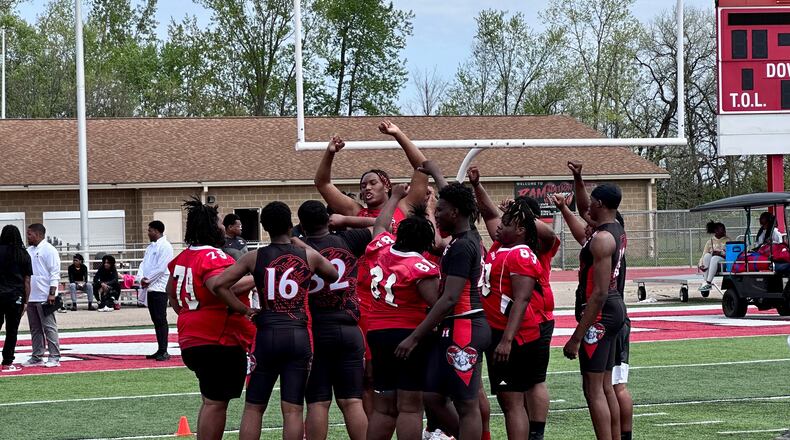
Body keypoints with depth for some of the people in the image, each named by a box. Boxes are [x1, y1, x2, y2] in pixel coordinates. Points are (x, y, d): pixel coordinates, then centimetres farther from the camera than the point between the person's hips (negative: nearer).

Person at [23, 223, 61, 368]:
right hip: (31, 297, 8)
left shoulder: (48, 250, -7)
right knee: (35, 329, 11)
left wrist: (52, 293, -18)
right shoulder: (29, 251, 17)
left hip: (44, 297, -8)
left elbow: (55, 273, -12)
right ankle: (37, 357, 17)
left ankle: (54, 358, -5)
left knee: (49, 328, -6)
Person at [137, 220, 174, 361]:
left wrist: (148, 280, -11)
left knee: (161, 320, -9)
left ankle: (163, 351, -9)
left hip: (159, 288, -9)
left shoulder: (165, 246, -9)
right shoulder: (150, 247, 20)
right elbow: (144, 264, 15)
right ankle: (160, 350, 14)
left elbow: (161, 268, -16)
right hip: (149, 288, 9)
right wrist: (141, 278, -3)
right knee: (156, 320, 10)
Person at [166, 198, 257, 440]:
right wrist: (256, 279, -27)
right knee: (216, 403, -4)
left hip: (191, 341, 10)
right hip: (220, 341, -10)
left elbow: (172, 292, 27)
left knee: (210, 400, 19)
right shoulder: (212, 256, -17)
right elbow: (219, 286, -36)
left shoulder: (183, 257, 14)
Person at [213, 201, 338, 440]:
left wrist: (243, 310, 2)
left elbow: (220, 284, -6)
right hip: (299, 336, 0)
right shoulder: (309, 256, 2)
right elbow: (334, 276, 21)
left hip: (267, 334, 0)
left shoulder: (254, 258, 1)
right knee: (293, 409, 0)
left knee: (253, 408, 8)